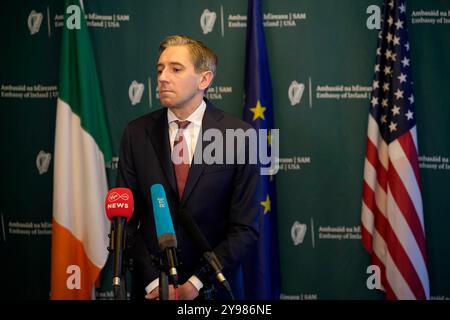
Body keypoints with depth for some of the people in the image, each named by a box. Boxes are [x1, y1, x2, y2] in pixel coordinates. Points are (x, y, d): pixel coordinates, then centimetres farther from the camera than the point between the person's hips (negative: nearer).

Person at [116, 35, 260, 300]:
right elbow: (126, 218, -2)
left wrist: (194, 285, -14)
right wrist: (153, 282, -12)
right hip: (150, 286, 2)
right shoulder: (137, 133, -3)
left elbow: (246, 228, -9)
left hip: (213, 286, -1)